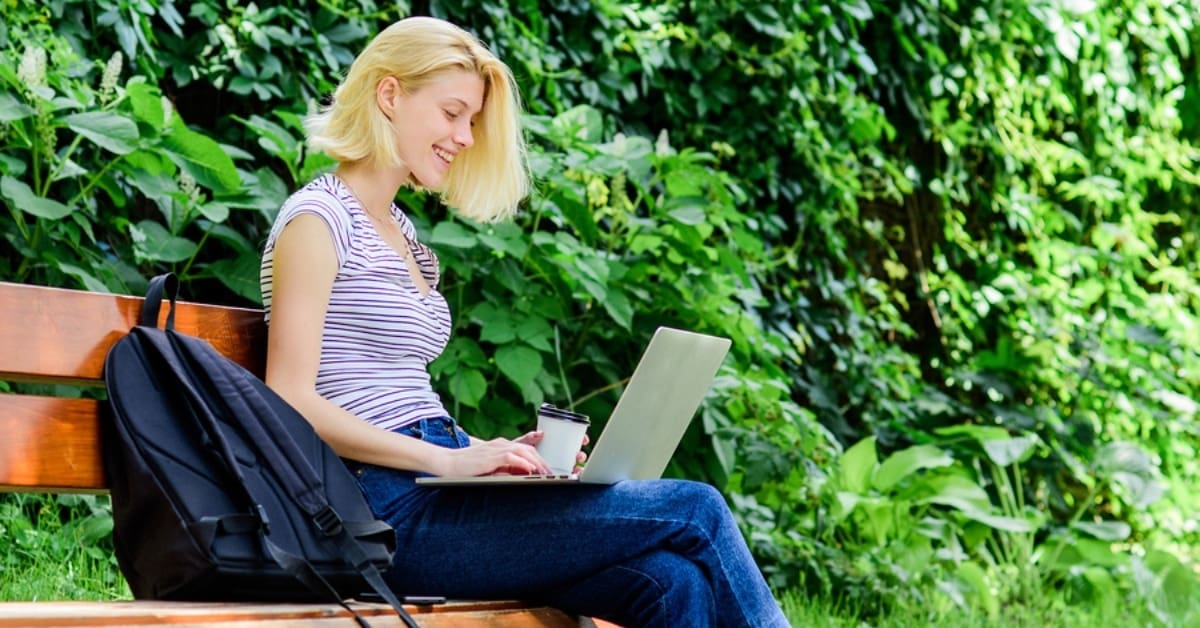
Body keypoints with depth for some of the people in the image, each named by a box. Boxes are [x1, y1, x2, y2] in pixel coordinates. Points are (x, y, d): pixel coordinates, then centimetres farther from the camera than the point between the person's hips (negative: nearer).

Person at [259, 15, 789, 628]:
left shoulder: (401, 233, 22)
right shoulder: (318, 219, -4)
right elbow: (291, 401, -14)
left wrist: (492, 451, 6)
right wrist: (449, 459, -20)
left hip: (433, 491, 8)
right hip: (393, 509, -8)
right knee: (694, 511, -14)